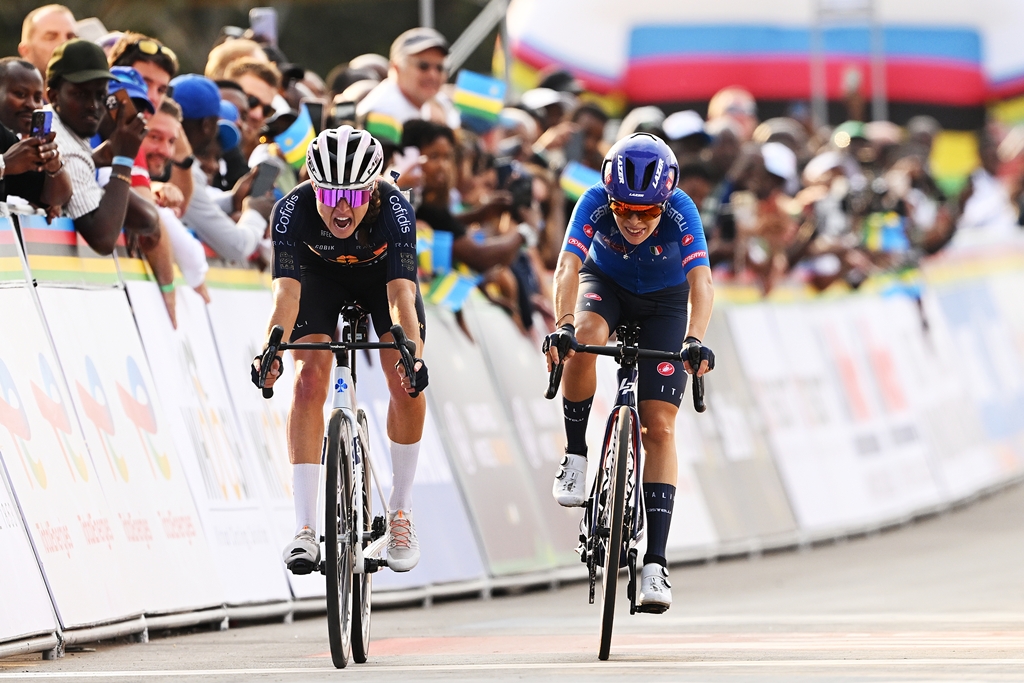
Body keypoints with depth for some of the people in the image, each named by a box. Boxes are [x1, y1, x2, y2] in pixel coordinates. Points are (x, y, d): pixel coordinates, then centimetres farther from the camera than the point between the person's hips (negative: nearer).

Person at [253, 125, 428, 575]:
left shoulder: (394, 210, -38)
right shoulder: (292, 211, -36)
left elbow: (401, 294, -45)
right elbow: (287, 292, -42)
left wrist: (413, 356, -61)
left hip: (381, 274, 0)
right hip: (320, 276, 0)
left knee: (405, 380, -18)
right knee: (309, 381, -19)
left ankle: (401, 512, 0)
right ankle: (305, 528, -18)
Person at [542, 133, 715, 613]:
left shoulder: (681, 211, -33)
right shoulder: (595, 204, -31)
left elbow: (701, 281, -43)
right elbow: (567, 267, -41)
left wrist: (694, 341, -59)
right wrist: (563, 327, -58)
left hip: (663, 300, 0)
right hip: (606, 284, 0)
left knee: (658, 427, -10)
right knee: (585, 338, -36)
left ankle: (654, 563, -10)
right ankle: (576, 454, -14)